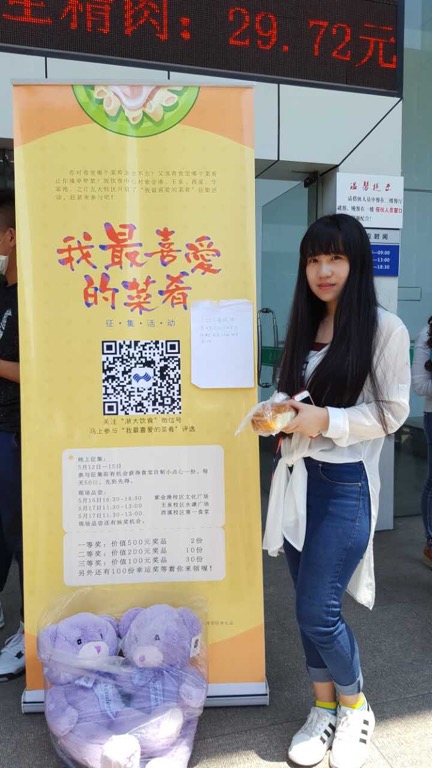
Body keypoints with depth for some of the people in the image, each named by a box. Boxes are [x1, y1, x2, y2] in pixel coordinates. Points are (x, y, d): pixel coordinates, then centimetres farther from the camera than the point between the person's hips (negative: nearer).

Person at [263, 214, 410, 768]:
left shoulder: (385, 329, -7)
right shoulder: (304, 328, 11)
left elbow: (392, 412, -9)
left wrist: (326, 420, -19)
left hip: (344, 484, -6)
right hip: (296, 477, 6)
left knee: (317, 612, -2)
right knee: (309, 609, 13)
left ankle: (355, 708, 28)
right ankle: (324, 709, 35)